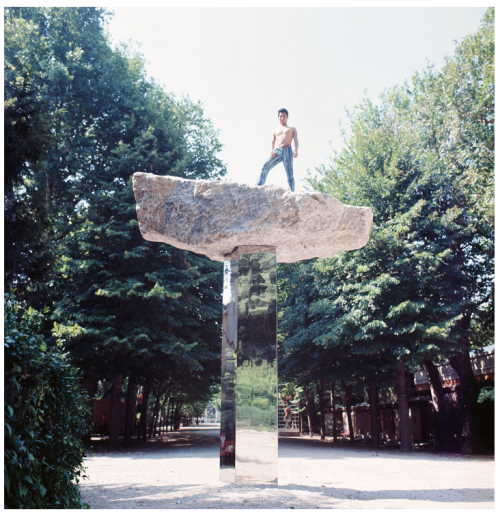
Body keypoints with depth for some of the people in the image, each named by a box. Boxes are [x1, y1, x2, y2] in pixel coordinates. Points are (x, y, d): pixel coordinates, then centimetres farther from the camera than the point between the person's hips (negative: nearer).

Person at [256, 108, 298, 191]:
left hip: (287, 151, -2)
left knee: (290, 174, -13)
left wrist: (296, 150, -10)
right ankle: (258, 186, -29)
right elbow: (272, 142, 20)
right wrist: (272, 150, -4)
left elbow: (296, 140, 10)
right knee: (265, 166, -22)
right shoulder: (276, 131, 31)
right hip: (277, 152, 2)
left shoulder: (292, 129, 24)